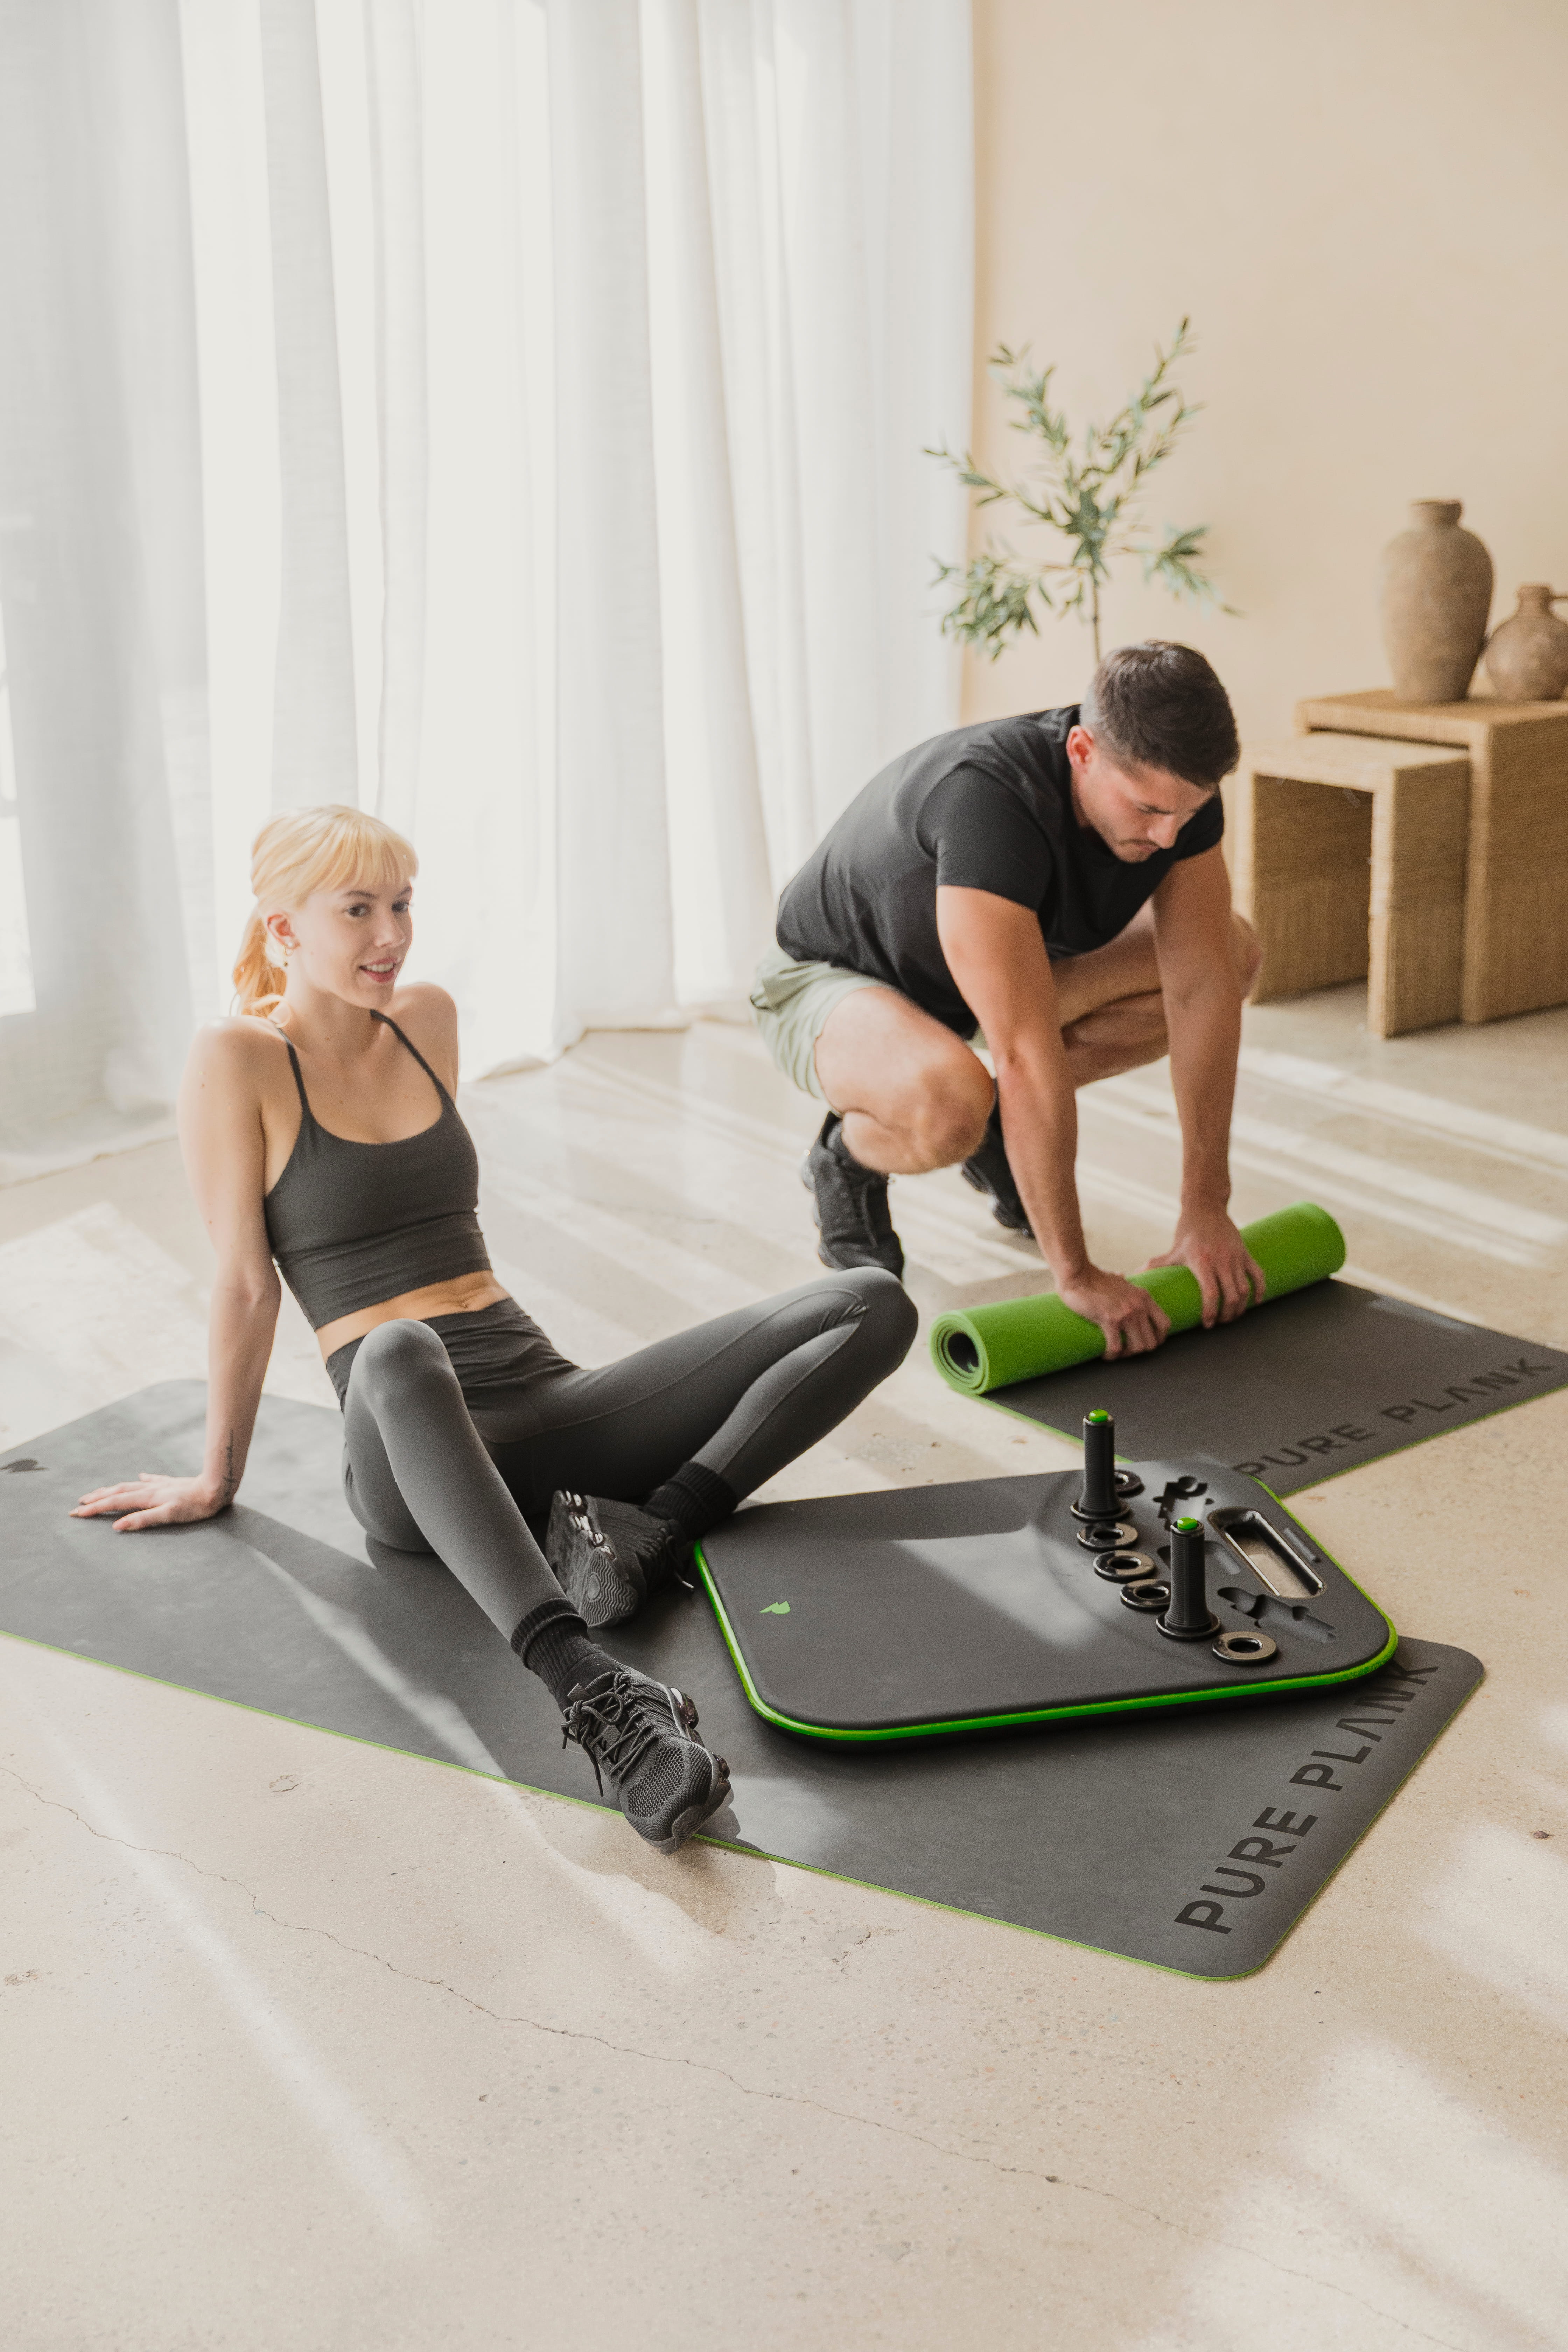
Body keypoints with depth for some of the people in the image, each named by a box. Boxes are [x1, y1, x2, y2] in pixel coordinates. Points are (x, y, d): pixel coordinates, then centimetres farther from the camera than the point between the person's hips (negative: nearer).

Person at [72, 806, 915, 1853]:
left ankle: (655, 1528, -27)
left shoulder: (429, 1020, 16)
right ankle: (595, 1691, -59)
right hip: (412, 1450, -6)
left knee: (873, 1304, -9)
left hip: (546, 1395, 6)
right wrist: (217, 1478, 5)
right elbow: (247, 1282, 0)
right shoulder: (239, 1060, -1)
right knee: (399, 1354, -46)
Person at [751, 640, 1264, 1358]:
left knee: (1233, 953, -6)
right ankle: (848, 1158, -3)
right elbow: (1028, 1054, -43)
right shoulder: (988, 800, -42)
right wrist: (1075, 1274, -39)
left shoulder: (1174, 782, -21)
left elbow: (1202, 989, -18)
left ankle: (1009, 1129, 8)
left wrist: (1206, 1212, -19)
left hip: (996, 967, 7)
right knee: (949, 1102, -41)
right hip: (831, 977, -7)